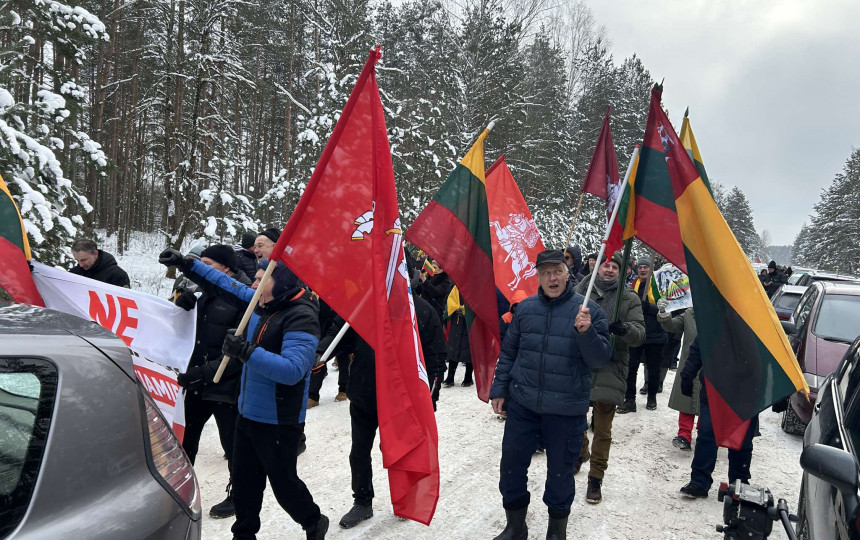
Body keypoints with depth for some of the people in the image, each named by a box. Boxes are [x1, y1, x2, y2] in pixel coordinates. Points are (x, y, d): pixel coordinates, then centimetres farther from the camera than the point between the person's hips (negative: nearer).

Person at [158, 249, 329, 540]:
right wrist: (186, 263, 15)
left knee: (283, 483, 9)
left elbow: (292, 370, -32)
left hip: (278, 421, -8)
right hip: (248, 414, 8)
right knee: (243, 481, 18)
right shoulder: (262, 304, 2)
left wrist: (247, 352, -37)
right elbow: (229, 284, 17)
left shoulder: (301, 318, -23)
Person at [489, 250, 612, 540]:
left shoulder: (588, 310, -6)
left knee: (560, 470, 11)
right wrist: (499, 389, 11)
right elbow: (508, 353, 11)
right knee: (511, 466, 10)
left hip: (566, 410, -3)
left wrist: (586, 332, -26)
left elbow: (601, 358, -9)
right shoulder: (525, 308, 3)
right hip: (522, 404, 3)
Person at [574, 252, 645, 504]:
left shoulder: (629, 299, 4)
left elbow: (640, 334, -2)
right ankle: (581, 453, 45)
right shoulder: (581, 290, 5)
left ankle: (596, 478, 16)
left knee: (603, 430, 2)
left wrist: (624, 329, -23)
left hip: (609, 371, -2)